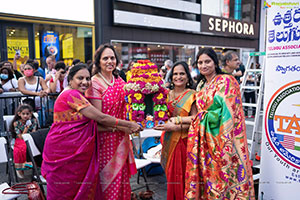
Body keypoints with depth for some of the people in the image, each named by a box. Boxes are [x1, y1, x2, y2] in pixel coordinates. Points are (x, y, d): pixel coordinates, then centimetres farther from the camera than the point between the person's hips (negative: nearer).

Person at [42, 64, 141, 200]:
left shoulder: (78, 96, 13)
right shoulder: (72, 94, -18)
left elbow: (95, 123, 5)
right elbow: (101, 118, -20)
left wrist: (122, 128, -5)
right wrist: (129, 124, -10)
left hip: (76, 152, 9)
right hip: (64, 151, -9)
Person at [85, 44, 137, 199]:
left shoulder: (119, 81, 8)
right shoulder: (94, 83, -12)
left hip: (121, 136, 6)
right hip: (105, 136, -6)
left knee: (122, 175, 14)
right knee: (108, 177, 6)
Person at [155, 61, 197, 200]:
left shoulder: (192, 95, -4)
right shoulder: (167, 94, 9)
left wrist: (176, 127, -20)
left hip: (184, 141, -4)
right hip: (169, 141, 4)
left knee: (183, 176, 3)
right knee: (171, 175, 11)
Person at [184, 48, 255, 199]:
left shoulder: (226, 81, -9)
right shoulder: (201, 84, 13)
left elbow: (229, 112, -15)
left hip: (221, 137, -6)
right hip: (205, 138, 7)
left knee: (223, 174, 3)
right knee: (206, 174, 13)